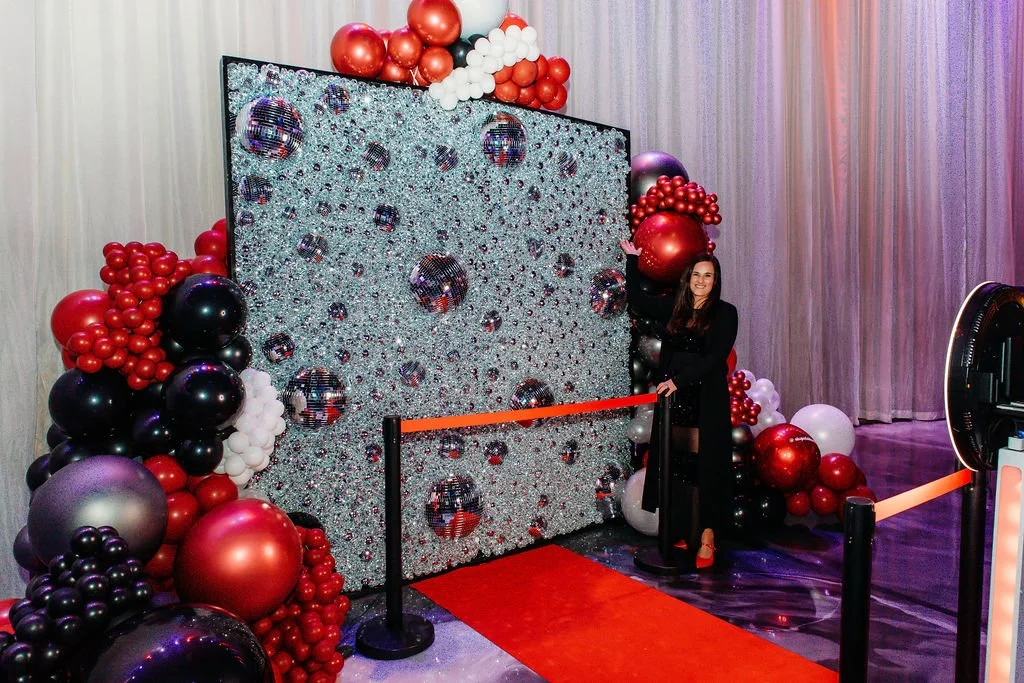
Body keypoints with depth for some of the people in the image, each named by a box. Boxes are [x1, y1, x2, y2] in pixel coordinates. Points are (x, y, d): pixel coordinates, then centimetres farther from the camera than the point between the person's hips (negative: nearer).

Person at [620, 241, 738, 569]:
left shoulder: (725, 313, -2)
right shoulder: (674, 308, 9)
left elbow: (717, 357, -12)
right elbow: (636, 299, 19)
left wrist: (680, 379, -19)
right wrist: (632, 260, 16)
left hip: (708, 402, -4)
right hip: (674, 398, 4)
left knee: (707, 467, 0)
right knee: (673, 466, 6)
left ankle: (707, 539, 8)